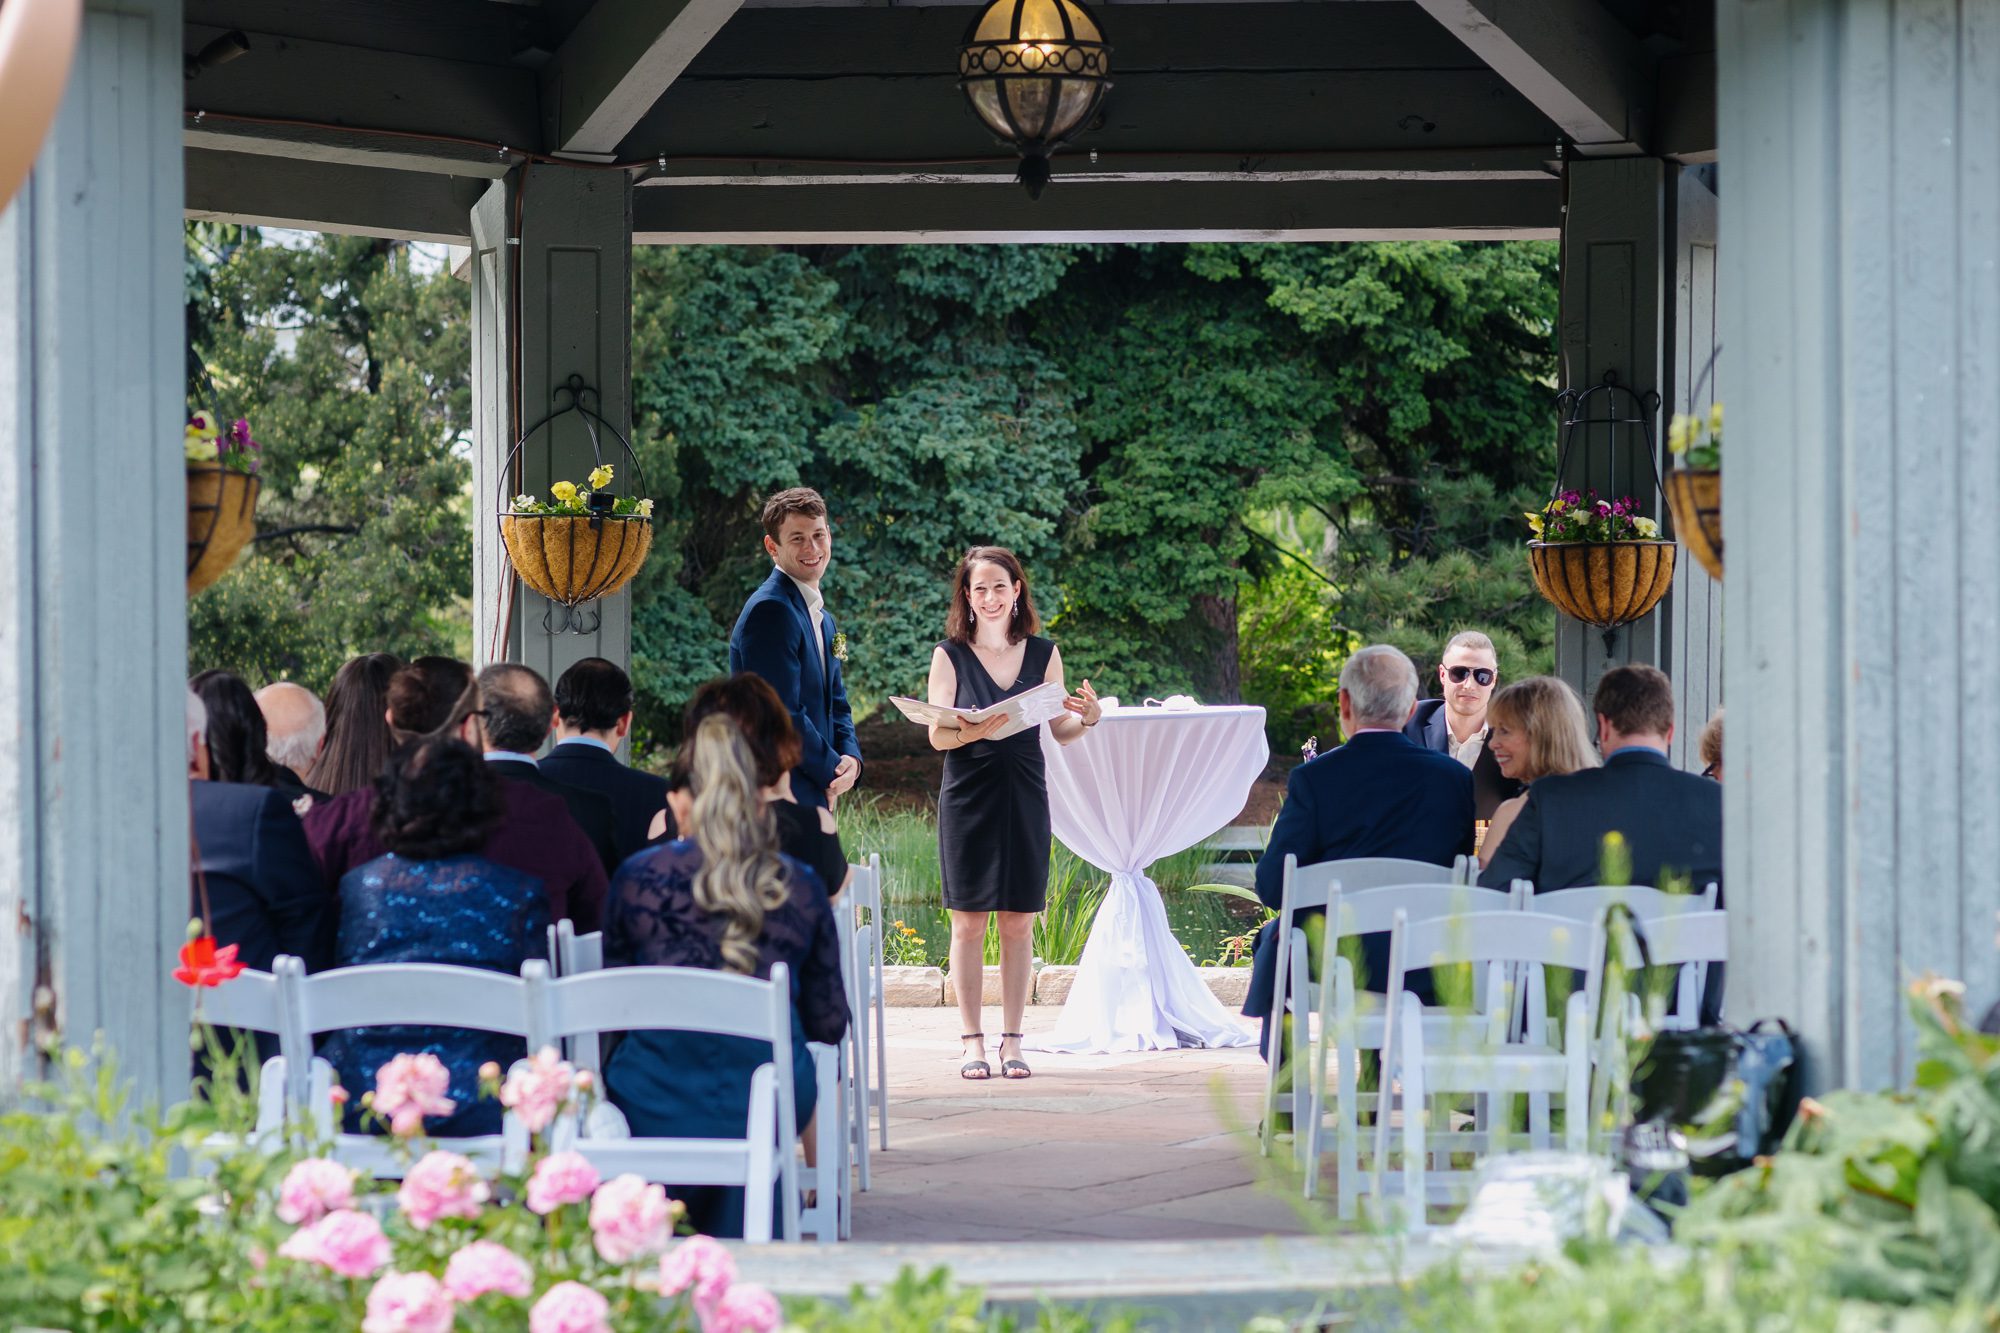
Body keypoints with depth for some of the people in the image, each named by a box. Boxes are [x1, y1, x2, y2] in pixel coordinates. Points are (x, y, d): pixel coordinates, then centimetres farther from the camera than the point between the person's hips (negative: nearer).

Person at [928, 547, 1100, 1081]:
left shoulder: (1043, 654, 7)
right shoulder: (950, 655, 1)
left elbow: (1060, 731, 10)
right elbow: (937, 735, -3)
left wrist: (1088, 717, -11)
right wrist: (971, 733, -24)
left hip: (1024, 797, 2)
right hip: (968, 796, -2)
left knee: (1018, 922, 3)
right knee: (968, 921, -1)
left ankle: (1012, 1041, 9)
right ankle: (972, 1042, 4)